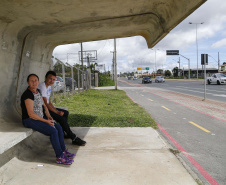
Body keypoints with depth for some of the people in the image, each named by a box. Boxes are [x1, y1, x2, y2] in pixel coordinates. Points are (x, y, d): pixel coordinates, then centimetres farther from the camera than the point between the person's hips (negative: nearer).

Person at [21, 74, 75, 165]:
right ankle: (60, 157, -13)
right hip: (29, 120, -9)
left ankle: (63, 150, 8)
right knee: (53, 131, -21)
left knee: (59, 127, 0)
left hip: (39, 118, 9)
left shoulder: (37, 91, 9)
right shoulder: (28, 94, -19)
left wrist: (49, 116, 2)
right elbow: (31, 114, -23)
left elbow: (44, 105, 19)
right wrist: (46, 121, -19)